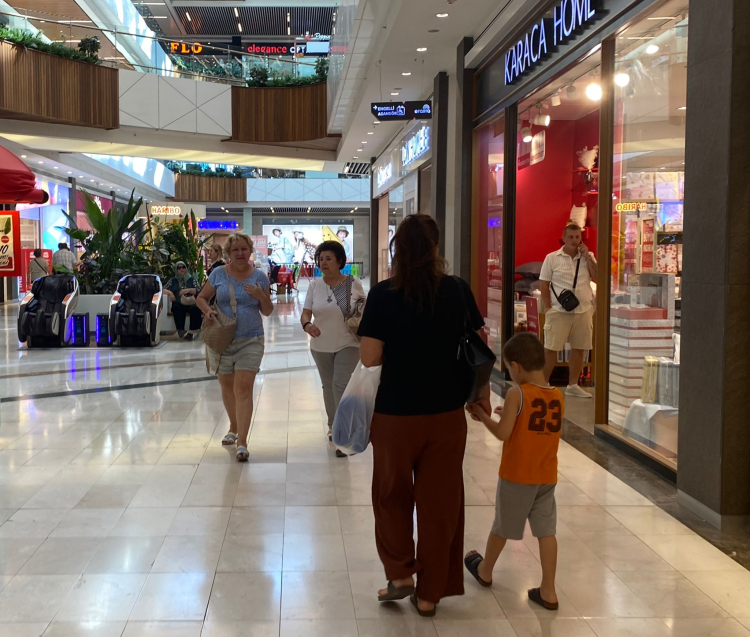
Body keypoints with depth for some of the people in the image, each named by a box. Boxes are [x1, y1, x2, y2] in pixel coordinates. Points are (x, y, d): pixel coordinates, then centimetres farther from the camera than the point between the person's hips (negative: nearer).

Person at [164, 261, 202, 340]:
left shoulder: (191, 279, 18)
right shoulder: (173, 280, 21)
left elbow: (199, 290, 5)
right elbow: (163, 289, 13)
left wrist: (188, 290, -10)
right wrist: (169, 292, -9)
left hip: (191, 303, -1)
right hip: (178, 304, 1)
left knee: (195, 308, -36)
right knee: (177, 308, -36)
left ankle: (192, 331, -40)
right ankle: (180, 330, -40)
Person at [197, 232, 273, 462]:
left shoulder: (259, 277, 0)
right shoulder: (218, 274, 0)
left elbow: (268, 311, 4)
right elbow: (201, 298, 10)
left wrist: (261, 296, -16)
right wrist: (208, 310, -12)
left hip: (250, 340, -2)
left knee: (243, 389, -10)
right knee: (227, 387, 15)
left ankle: (242, 442, -11)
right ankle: (234, 427, 39)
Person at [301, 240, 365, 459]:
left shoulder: (353, 284, -8)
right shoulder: (315, 285, -3)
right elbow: (305, 313, -4)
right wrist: (307, 324, -25)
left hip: (347, 344, -3)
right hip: (321, 346, 3)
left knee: (341, 385, -14)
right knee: (328, 386, 17)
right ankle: (333, 426, 38)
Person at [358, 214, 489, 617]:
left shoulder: (383, 294, -10)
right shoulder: (458, 291, -4)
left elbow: (369, 361, -12)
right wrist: (483, 398, 13)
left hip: (394, 414, -2)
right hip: (446, 415, 2)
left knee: (393, 496, 21)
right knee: (440, 502, 13)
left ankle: (400, 575, 24)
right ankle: (429, 594, 22)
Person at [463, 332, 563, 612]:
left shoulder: (516, 394, -18)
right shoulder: (558, 397, 1)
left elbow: (503, 433, -20)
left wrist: (483, 415, -4)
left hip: (516, 476, -4)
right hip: (547, 477, 4)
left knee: (502, 526, 15)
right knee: (546, 531, 9)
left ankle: (485, 570, 37)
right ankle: (548, 592, 11)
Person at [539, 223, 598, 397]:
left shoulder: (588, 257, 7)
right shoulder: (552, 258, -2)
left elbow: (598, 278, -3)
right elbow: (544, 284, -1)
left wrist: (587, 257, -7)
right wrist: (548, 307, -7)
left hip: (583, 311, 4)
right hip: (559, 311, -4)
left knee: (579, 349, 8)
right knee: (551, 349, -1)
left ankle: (573, 385, 19)